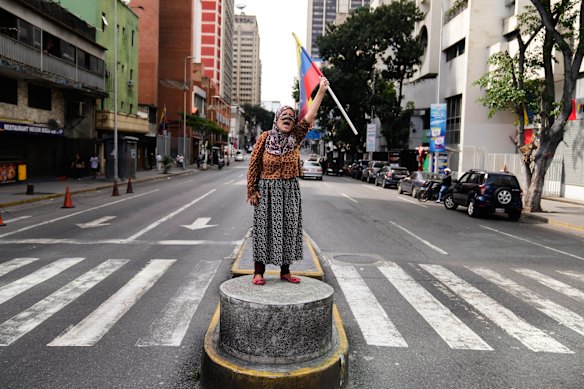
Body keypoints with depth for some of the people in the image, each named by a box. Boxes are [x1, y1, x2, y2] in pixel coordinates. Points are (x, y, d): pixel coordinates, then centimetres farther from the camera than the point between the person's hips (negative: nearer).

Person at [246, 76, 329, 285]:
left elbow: (309, 117, -8)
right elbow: (254, 165, -2)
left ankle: (285, 270, 20)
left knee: (288, 229, 7)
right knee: (264, 228, 2)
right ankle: (258, 271, 11)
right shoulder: (265, 138, -3)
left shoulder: (295, 138, 2)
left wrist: (321, 91, -14)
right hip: (267, 190, -3)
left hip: (289, 191, 3)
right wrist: (252, 190, -6)